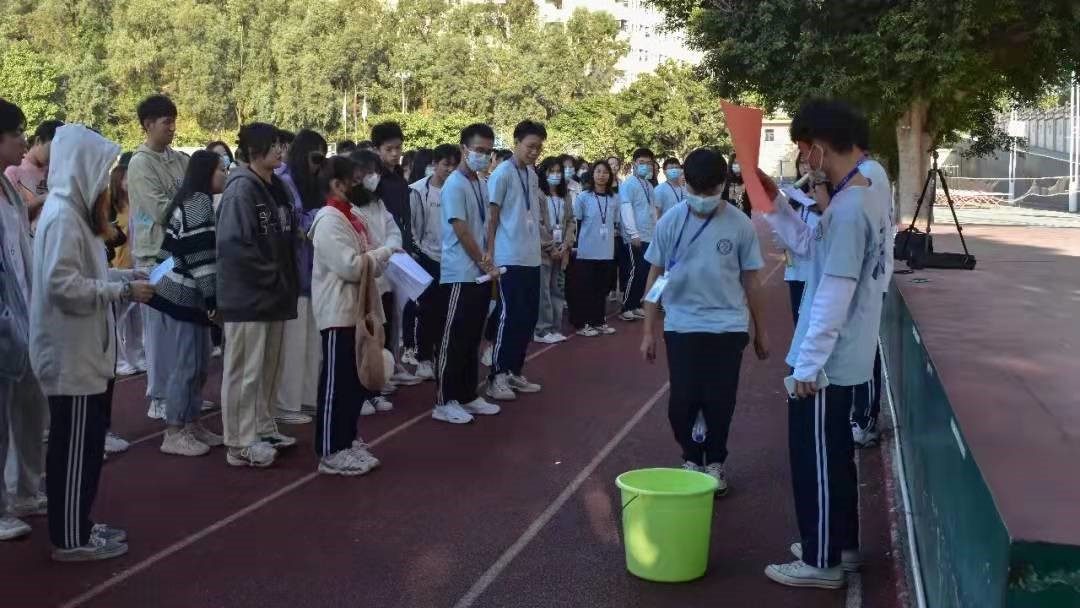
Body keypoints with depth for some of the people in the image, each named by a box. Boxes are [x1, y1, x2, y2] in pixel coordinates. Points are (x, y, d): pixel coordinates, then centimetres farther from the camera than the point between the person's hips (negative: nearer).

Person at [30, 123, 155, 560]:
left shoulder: (72, 211, 12)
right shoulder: (63, 217, -18)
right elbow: (63, 285, -25)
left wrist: (125, 276, 6)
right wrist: (124, 291, -20)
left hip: (82, 353, 10)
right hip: (70, 356, -10)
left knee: (85, 442, 17)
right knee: (75, 447, -1)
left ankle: (77, 524, 27)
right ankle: (71, 539, 9)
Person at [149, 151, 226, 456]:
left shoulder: (190, 201, 18)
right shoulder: (199, 201, -13)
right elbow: (201, 256, -20)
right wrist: (214, 298, -18)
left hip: (186, 293, 10)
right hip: (186, 295, -10)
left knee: (199, 363, 14)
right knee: (185, 363, -4)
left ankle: (191, 424, 23)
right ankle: (174, 433, 3)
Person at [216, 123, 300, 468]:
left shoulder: (276, 188, 12)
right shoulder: (241, 189, -14)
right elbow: (233, 244, -21)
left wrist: (286, 280, 8)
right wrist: (271, 277, -16)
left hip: (274, 294, 9)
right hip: (247, 295, -9)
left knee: (270, 367, 16)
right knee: (245, 371, -2)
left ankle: (263, 429, 28)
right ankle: (241, 445, 5)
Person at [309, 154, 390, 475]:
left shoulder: (350, 218, 14)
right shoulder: (329, 220, -14)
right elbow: (350, 266, -21)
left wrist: (380, 259, -4)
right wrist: (384, 253, -10)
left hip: (357, 310, 10)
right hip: (338, 312, -9)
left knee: (358, 380, 15)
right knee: (336, 383, -3)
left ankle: (347, 440, 26)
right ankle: (330, 452, 4)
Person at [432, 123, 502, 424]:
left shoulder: (482, 184, 12)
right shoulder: (454, 184, -13)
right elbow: (461, 230, -16)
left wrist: (488, 262, 7)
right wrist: (484, 263, -10)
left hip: (480, 274, 8)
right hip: (460, 275, -8)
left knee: (472, 340, 13)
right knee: (453, 340, -3)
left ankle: (468, 396, 21)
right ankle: (444, 401, 3)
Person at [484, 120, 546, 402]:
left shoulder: (533, 175, 13)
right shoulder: (502, 173, -10)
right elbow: (491, 216, -10)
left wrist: (542, 244, 17)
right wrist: (489, 253, -13)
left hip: (532, 258, 8)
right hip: (509, 258, -8)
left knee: (529, 316, 10)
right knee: (511, 316, -7)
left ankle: (515, 372, 20)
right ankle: (497, 376, 1)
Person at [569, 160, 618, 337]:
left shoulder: (613, 199, 6)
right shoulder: (583, 197, -5)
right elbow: (573, 221, -1)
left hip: (606, 251, 4)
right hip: (587, 250, -4)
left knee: (601, 287, 11)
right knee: (584, 288, 1)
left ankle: (599, 321, 21)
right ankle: (581, 323, 7)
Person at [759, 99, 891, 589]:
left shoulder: (848, 206, -24)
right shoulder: (868, 194, 7)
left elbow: (834, 297, -25)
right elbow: (808, 246, 18)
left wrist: (808, 364, -20)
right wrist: (774, 203, 7)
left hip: (826, 363, -10)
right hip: (846, 359, 10)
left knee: (813, 460, 3)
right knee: (834, 455, 21)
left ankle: (821, 561, 15)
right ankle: (842, 544, 34)